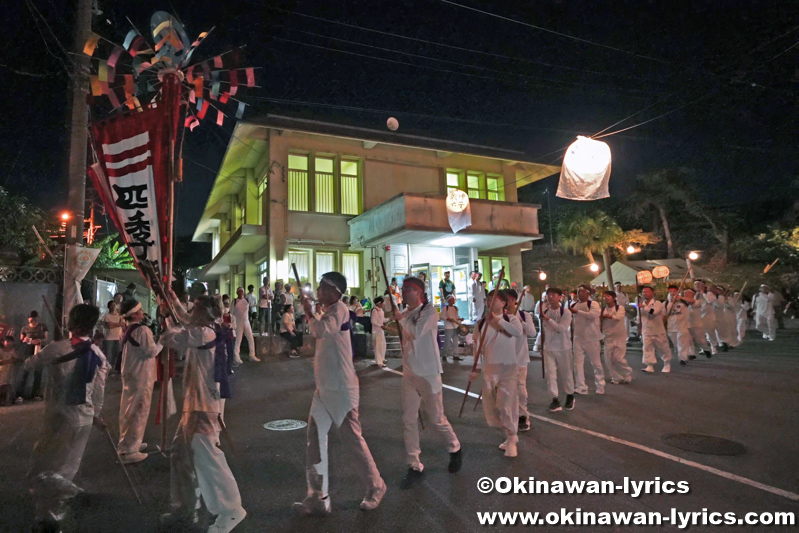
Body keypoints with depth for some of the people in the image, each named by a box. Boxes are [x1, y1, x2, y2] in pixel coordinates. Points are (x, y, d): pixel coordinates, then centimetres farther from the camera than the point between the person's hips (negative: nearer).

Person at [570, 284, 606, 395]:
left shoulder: (593, 304, -8)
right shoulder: (573, 305, 8)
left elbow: (593, 315, -27)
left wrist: (577, 311, -29)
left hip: (591, 338, -4)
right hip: (578, 338, 4)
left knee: (596, 363, 7)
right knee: (578, 363, 1)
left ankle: (600, 386, 24)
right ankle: (581, 387, 6)